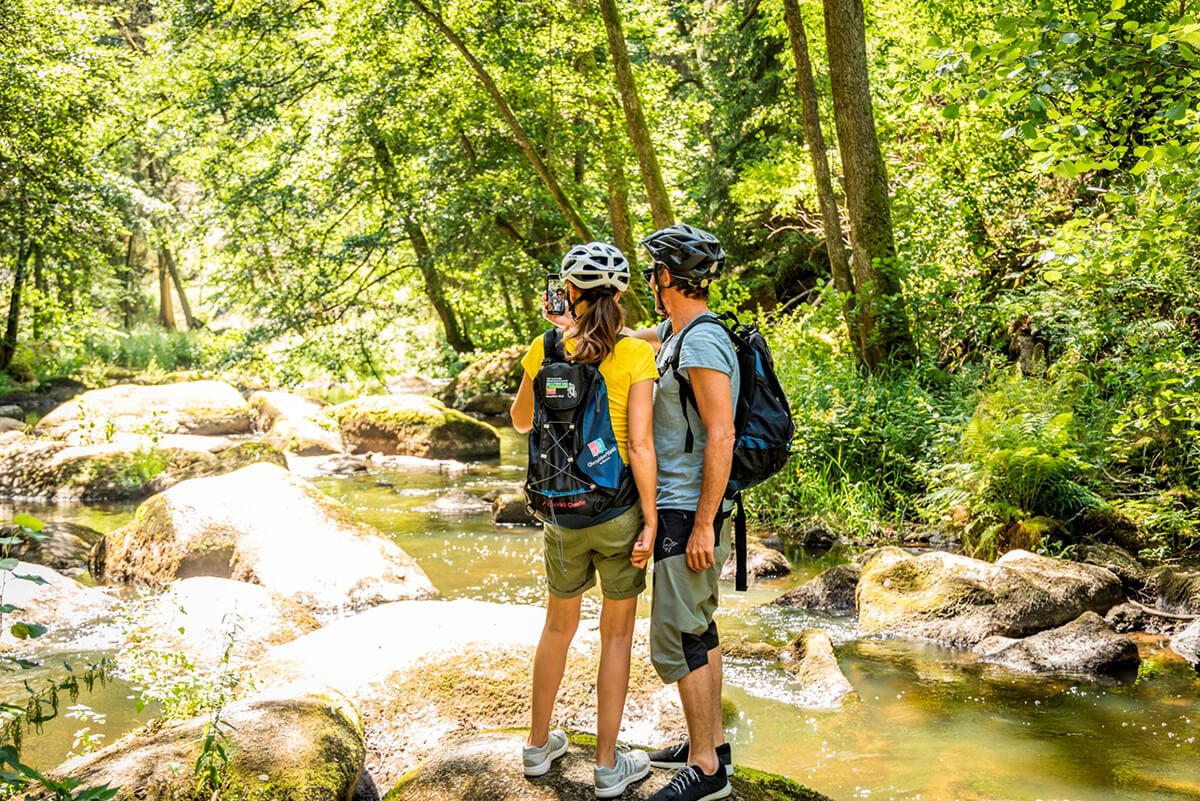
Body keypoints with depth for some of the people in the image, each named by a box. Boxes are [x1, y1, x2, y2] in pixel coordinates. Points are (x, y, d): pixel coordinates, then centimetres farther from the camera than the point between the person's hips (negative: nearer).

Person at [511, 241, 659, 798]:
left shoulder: (545, 351, -5)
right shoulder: (635, 355, -12)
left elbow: (521, 422, 11)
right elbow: (640, 445, -16)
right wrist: (650, 519, -9)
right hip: (620, 507, -2)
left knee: (559, 624, 22)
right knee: (617, 633, 12)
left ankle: (539, 744, 34)